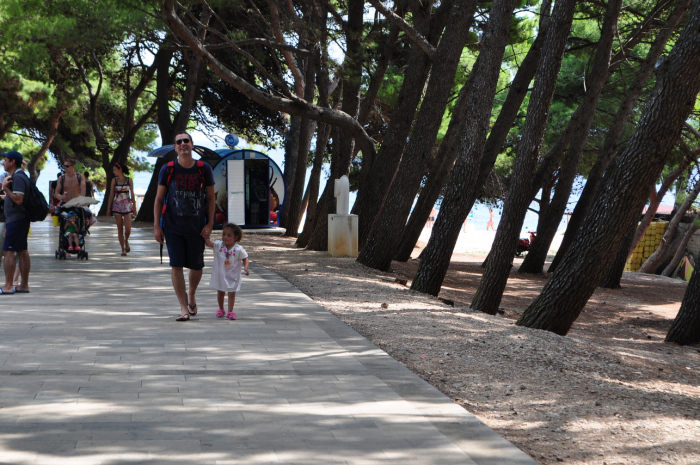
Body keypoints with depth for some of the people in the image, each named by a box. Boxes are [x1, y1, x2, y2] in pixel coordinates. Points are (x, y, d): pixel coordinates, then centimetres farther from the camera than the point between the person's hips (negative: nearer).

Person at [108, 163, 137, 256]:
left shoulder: (129, 180, 2)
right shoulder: (114, 180, 5)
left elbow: (132, 194, 5)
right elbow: (111, 194, 8)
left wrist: (134, 207, 3)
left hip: (127, 205, -1)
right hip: (117, 205, 1)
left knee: (128, 228, -12)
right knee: (120, 229, 1)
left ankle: (126, 241, 19)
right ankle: (123, 249, 9)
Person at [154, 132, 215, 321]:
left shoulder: (204, 169, -1)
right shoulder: (168, 170, -2)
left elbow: (211, 197, 5)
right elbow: (159, 199, 2)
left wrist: (210, 224, -3)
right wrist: (156, 225, -4)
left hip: (197, 227, 1)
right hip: (173, 226, -1)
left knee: (196, 267, 8)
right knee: (176, 266, -6)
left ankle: (191, 294, 38)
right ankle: (183, 307, 1)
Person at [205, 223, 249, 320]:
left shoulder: (238, 249, -12)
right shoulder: (218, 245, -7)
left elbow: (245, 258, -4)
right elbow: (209, 243, -18)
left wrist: (245, 267, -18)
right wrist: (205, 236, -33)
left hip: (233, 276, -3)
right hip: (220, 275, 3)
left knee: (231, 293, 0)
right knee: (220, 292, 17)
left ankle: (230, 312, 7)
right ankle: (221, 309, 35)